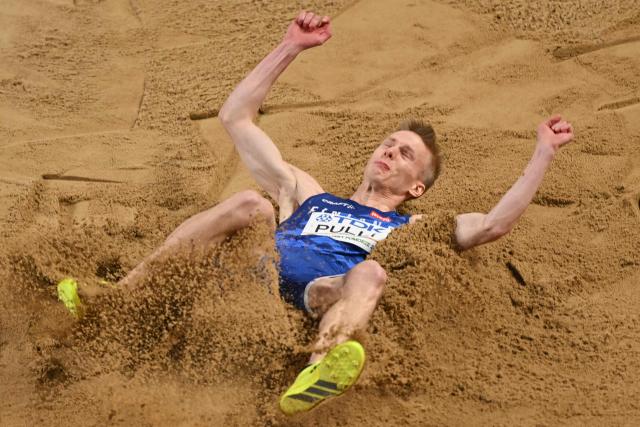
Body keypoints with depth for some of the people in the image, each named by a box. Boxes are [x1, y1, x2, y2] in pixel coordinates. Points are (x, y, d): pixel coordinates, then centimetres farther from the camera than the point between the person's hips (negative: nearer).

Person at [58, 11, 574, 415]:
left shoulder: (411, 230, 31)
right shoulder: (306, 195, 36)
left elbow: (495, 223, 17)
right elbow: (235, 117, 34)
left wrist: (544, 153, 16)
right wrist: (290, 48, 32)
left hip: (318, 297, -2)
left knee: (369, 273, -34)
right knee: (252, 204, -22)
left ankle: (317, 372, -67)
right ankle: (124, 291, -29)